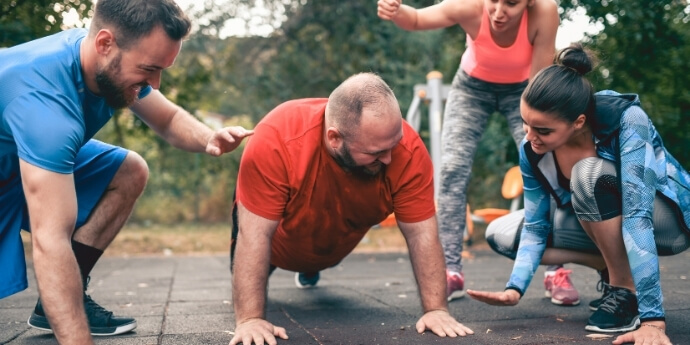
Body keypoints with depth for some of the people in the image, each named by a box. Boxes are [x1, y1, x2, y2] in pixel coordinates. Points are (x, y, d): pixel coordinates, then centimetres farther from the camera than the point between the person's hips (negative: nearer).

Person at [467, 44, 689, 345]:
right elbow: (535, 226, -10)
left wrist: (652, 319, -43)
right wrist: (514, 288, -25)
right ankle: (616, 268, 1)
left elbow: (638, 218, -40)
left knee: (588, 173, -35)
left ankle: (625, 290, -17)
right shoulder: (532, 150, -19)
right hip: (602, 223, 6)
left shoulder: (627, 121, -34)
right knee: (502, 233, -8)